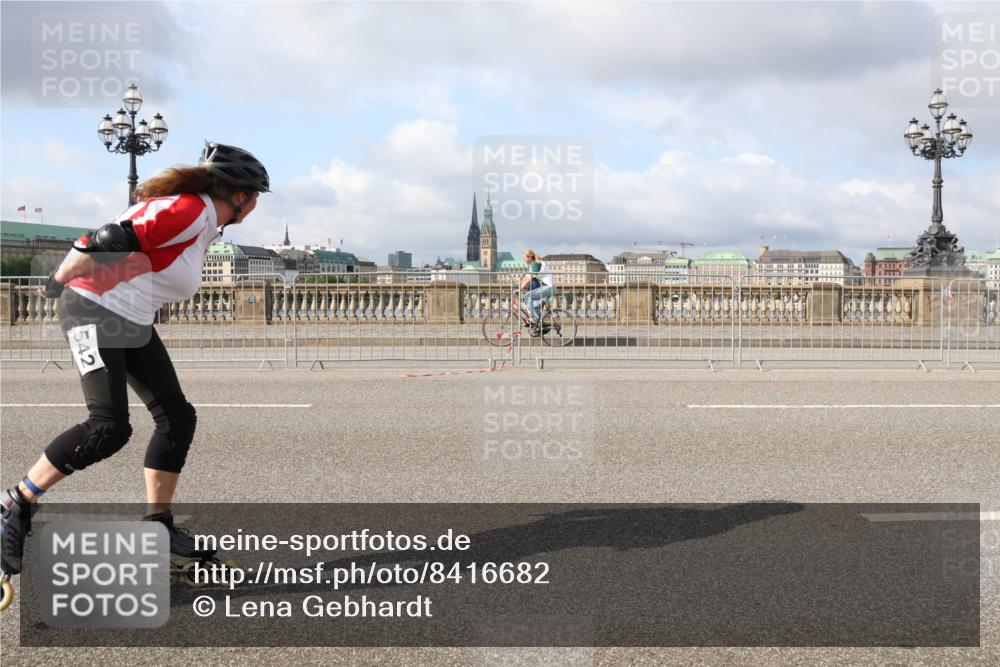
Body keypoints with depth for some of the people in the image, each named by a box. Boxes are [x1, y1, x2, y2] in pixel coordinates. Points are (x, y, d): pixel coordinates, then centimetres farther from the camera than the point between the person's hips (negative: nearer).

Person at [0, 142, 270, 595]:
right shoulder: (190, 210, -19)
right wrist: (58, 282, -13)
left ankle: (156, 525, 15)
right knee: (109, 427, -19)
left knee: (177, 417, 5)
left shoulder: (203, 222, 12)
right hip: (94, 310, -10)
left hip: (133, 322, 10)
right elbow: (108, 242, -24)